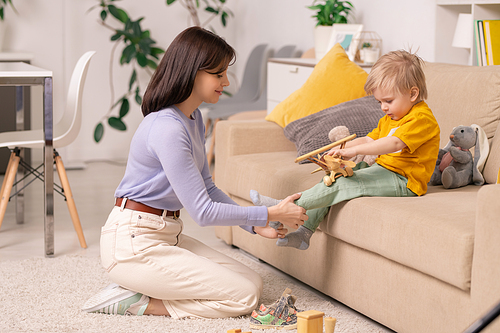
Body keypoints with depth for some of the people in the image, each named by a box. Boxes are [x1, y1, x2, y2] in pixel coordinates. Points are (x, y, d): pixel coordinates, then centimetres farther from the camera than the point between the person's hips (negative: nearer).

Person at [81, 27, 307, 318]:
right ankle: (133, 302, -5)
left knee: (254, 283, 4)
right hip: (134, 243, -10)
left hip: (167, 235, 10)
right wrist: (271, 214, -14)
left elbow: (207, 187, 15)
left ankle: (140, 297, 5)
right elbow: (203, 211, -22)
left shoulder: (194, 118, 9)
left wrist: (255, 224, 2)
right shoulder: (167, 128, -23)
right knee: (244, 297, -10)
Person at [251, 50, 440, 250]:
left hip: (402, 181, -10)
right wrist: (341, 149, -2)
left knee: (340, 183, -22)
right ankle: (303, 232, -4)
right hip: (383, 170, 10)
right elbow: (369, 140, 16)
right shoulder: (390, 119, 19)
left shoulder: (422, 119, -15)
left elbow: (394, 143, -29)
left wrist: (354, 150, -35)